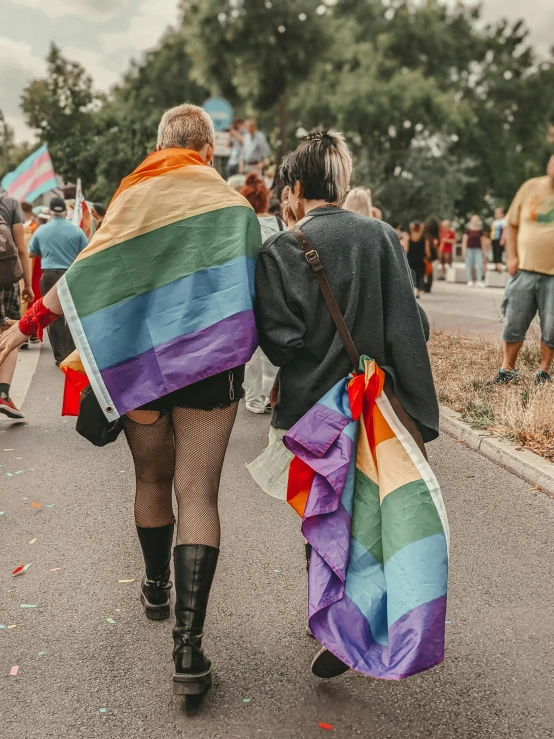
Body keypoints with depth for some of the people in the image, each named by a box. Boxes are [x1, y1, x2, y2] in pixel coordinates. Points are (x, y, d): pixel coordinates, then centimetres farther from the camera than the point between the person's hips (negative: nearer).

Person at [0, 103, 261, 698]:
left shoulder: (138, 192, 2)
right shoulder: (233, 204, 4)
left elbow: (91, 268, -6)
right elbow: (251, 289, 0)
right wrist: (234, 350, 9)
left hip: (141, 357, 1)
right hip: (210, 361, -1)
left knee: (152, 480, 19)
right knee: (197, 493, -1)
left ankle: (155, 588, 40)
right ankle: (188, 646, -8)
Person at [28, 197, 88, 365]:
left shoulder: (41, 231, 2)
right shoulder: (76, 230, -3)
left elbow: (31, 253, 14)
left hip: (49, 276, 1)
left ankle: (60, 356, 6)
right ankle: (71, 353, 9)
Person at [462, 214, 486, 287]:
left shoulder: (480, 231, 8)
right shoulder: (468, 230, 1)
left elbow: (482, 241, 13)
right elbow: (464, 241, 1)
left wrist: (483, 251, 12)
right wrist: (464, 250, -6)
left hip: (478, 249, 2)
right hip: (469, 249, -2)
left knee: (480, 264, -9)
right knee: (469, 265, 1)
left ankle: (480, 281, -7)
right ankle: (470, 280, 9)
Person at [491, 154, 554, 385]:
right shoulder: (531, 187, 4)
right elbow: (511, 225, 10)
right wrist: (511, 257, -1)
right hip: (524, 270, 1)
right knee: (513, 324, 6)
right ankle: (507, 369, 20)